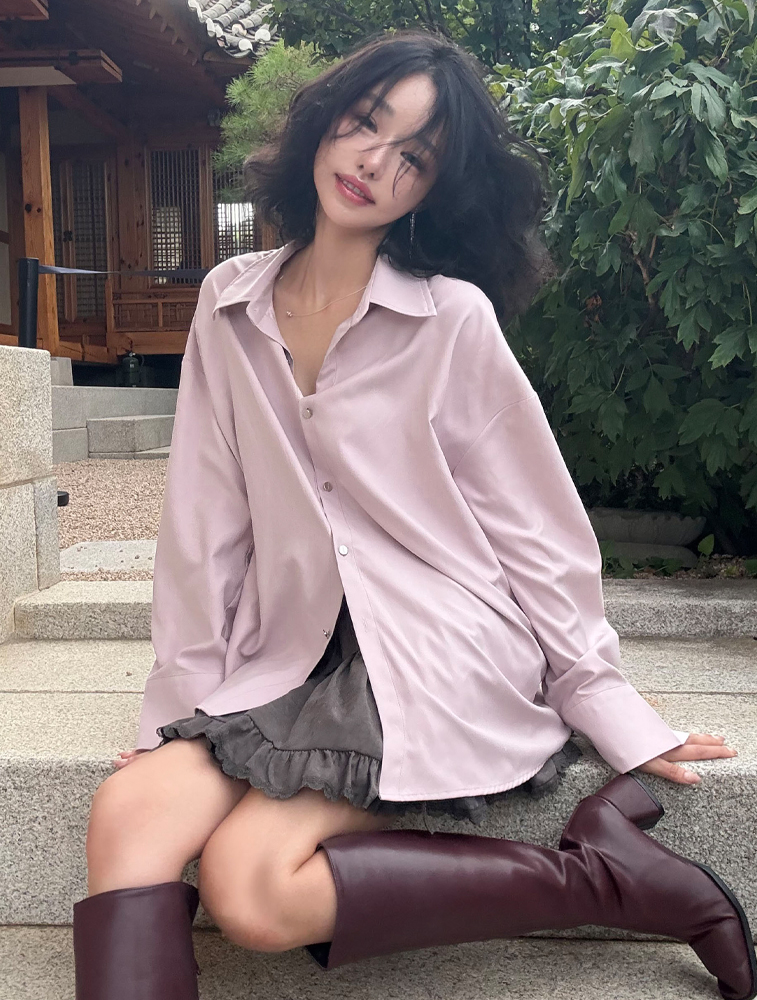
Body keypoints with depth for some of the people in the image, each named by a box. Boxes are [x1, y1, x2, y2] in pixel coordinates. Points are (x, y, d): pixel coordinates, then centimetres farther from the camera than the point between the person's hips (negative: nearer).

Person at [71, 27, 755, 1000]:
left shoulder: (454, 317, -4)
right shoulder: (230, 304, 7)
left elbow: (534, 525, 0)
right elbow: (207, 516, 7)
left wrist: (610, 708, 2)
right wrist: (185, 695, 6)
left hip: (438, 657, -4)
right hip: (290, 660, 4)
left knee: (254, 884, -22)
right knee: (128, 815, -20)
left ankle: (607, 870, -9)